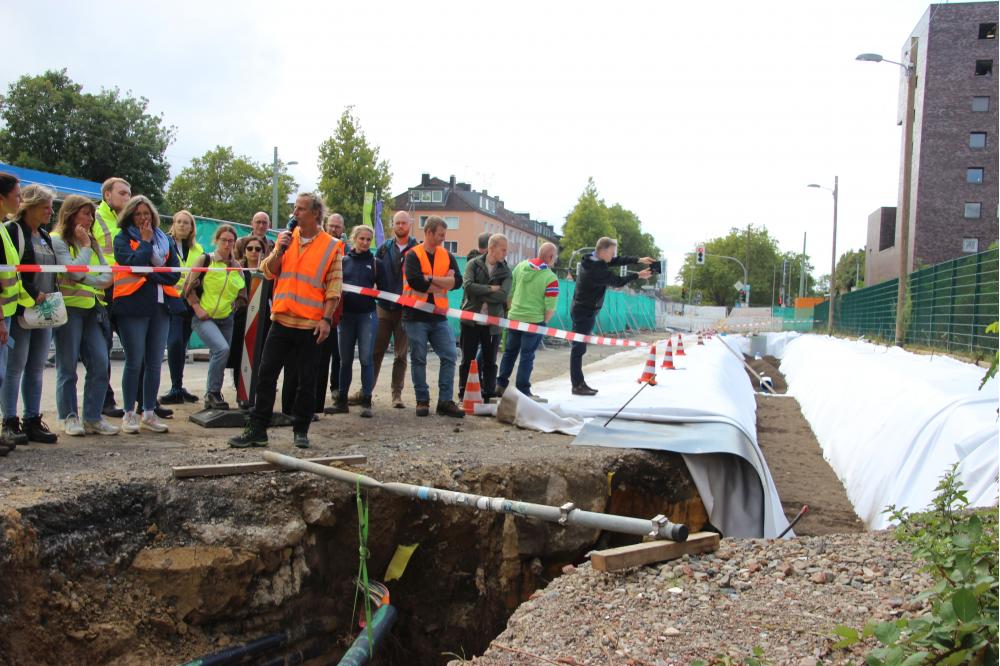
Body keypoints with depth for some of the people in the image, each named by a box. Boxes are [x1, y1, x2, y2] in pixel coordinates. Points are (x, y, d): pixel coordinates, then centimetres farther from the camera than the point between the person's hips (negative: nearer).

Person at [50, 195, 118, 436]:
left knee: (100, 363, -1)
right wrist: (85, 246, -4)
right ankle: (70, 418, 9)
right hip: (69, 307, -6)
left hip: (92, 308, 6)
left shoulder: (92, 242, 18)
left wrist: (87, 279, -9)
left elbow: (108, 274, 8)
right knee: (68, 366, 0)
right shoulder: (57, 240, -2)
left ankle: (93, 418, 5)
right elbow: (75, 272, -14)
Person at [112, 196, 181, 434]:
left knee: (155, 363, 5)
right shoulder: (123, 238, 4)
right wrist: (145, 242, -5)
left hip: (161, 306, 4)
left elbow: (175, 273, 4)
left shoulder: (165, 240, 15)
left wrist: (149, 274, -8)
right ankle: (129, 414, 6)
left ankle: (149, 413, 13)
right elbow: (134, 263, -15)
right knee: (135, 362, -3)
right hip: (133, 305, -4)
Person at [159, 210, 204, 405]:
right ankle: (177, 388, -10)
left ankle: (178, 388, 17)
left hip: (189, 301, 4)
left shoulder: (198, 250, 15)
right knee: (175, 341, -15)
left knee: (182, 344, 9)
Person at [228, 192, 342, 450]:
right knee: (266, 375, 4)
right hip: (281, 320, 4)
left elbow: (334, 286, -4)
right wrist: (280, 250, -9)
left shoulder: (331, 246, -2)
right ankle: (257, 429, 10)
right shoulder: (286, 237, 9)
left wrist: (327, 318, -12)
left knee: (307, 380, 6)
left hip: (311, 325, -3)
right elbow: (268, 272, 7)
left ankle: (301, 431, 18)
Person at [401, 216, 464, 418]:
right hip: (416, 316, -4)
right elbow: (416, 282, -21)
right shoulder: (413, 255, -5)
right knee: (418, 359, 3)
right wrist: (443, 284, -8)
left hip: (439, 316, 4)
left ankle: (445, 401, 5)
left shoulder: (447, 256, 9)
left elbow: (457, 281, -4)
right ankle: (422, 400, 13)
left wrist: (431, 278, -14)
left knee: (449, 356, -1)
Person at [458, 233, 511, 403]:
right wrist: (491, 289, -14)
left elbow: (503, 295, -12)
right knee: (467, 360, 6)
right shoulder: (473, 264, 0)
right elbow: (468, 285, -16)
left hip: (493, 323, 1)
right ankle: (463, 397, 15)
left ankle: (488, 397, 16)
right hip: (471, 320, -1)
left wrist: (479, 292, -15)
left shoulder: (506, 271, 3)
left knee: (490, 362, 7)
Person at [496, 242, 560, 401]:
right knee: (527, 356, 3)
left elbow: (509, 291, 7)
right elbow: (550, 307, -15)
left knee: (510, 352, 17)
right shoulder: (551, 278, -14)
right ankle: (522, 391, 7)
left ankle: (501, 385, 22)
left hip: (514, 317, 5)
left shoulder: (520, 266, 1)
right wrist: (544, 322, 1)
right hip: (534, 320, -5)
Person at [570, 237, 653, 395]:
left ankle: (579, 382, 16)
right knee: (579, 348, -7)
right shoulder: (597, 270, -24)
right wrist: (638, 275, 0)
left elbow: (618, 261, 9)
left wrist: (639, 260, 2)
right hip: (585, 312, -10)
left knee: (580, 347, 11)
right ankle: (577, 385, -4)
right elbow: (618, 281, -13)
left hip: (582, 310, 10)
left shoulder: (591, 260, 5)